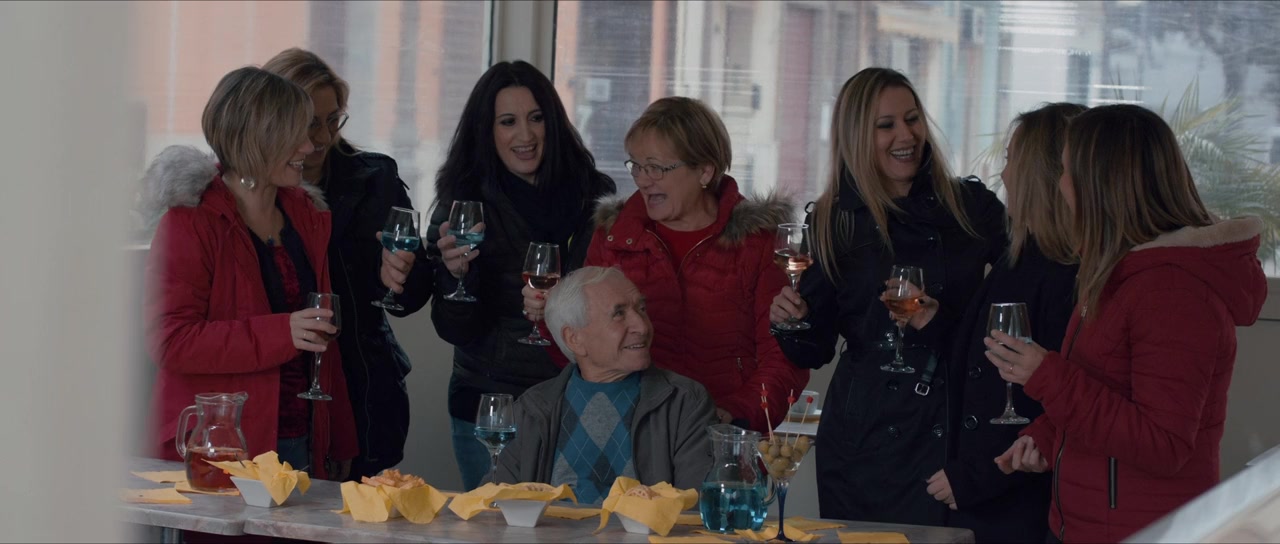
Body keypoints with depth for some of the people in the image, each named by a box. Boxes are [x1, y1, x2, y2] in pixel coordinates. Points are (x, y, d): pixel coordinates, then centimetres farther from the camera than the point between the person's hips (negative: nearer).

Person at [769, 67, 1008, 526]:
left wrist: (940, 318, -11)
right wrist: (792, 321, -15)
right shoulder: (834, 221, 4)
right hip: (865, 435, 0)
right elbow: (814, 351, 5)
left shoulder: (973, 206, 4)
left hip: (955, 432, 0)